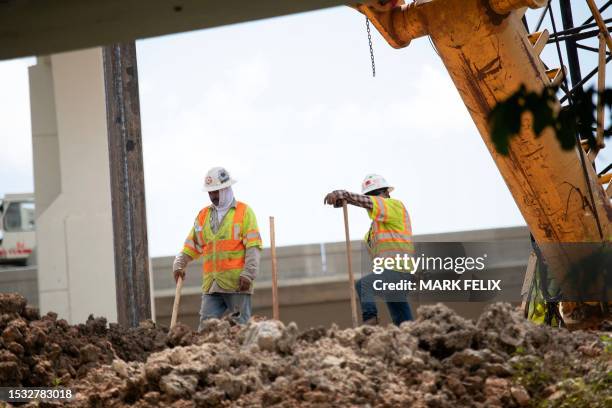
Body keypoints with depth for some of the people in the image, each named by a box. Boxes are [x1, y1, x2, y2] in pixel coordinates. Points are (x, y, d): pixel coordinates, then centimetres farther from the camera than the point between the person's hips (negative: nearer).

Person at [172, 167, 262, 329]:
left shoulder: (244, 212, 3)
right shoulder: (203, 215, 18)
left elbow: (253, 246, -5)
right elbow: (191, 245, 18)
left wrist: (248, 274, -15)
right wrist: (179, 265, 2)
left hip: (236, 283, -4)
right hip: (211, 284, 4)